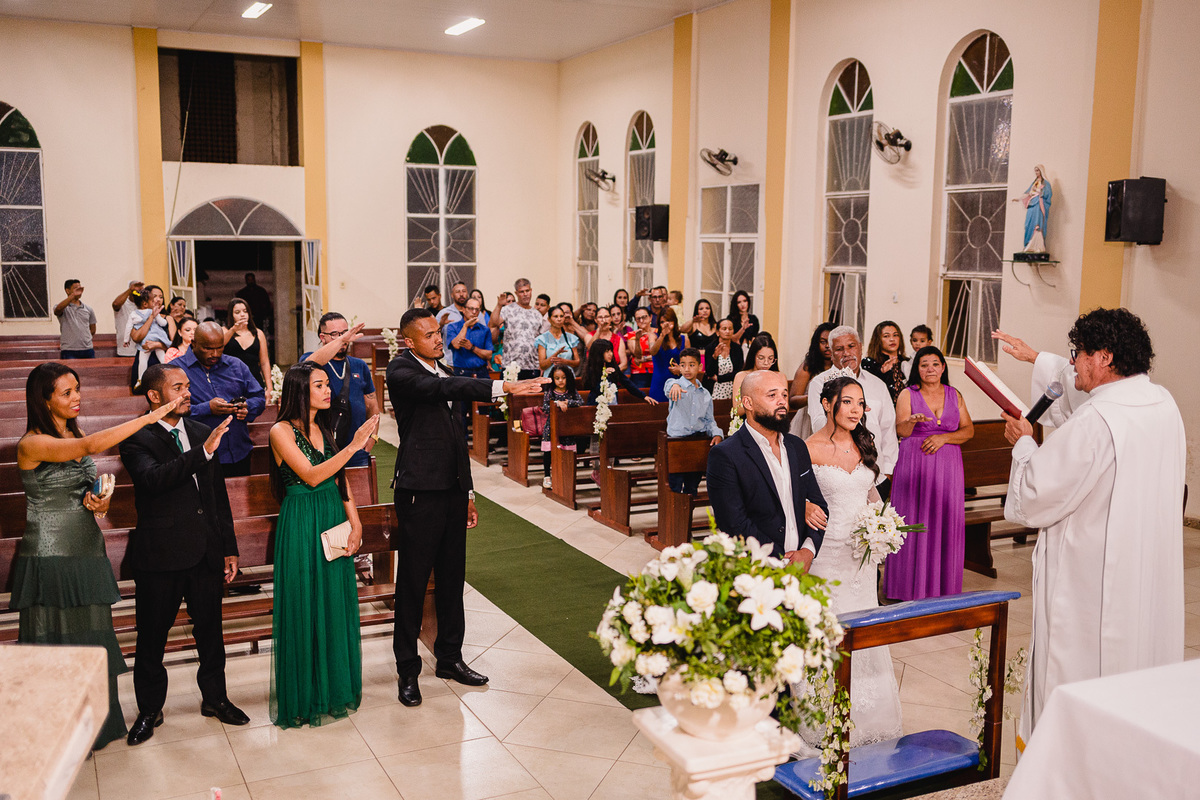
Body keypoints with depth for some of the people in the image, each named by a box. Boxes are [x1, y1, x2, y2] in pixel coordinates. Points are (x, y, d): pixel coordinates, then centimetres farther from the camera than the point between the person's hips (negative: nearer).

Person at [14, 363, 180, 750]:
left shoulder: (74, 436, 11)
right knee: (56, 643, 2)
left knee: (94, 641, 10)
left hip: (88, 554, 7)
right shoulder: (32, 445, -12)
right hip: (51, 560, -7)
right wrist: (149, 418, -28)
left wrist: (100, 503, -4)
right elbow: (91, 446, -28)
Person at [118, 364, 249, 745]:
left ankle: (214, 697, 32)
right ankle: (149, 710, 25)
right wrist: (202, 453, -37)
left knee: (210, 631, 14)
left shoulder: (203, 433, 9)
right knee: (152, 636, 8)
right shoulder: (137, 439, -7)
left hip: (206, 553, 4)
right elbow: (153, 478, -28)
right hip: (160, 556, -4)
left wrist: (229, 549, 13)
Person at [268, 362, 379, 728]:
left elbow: (340, 479, 9)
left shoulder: (323, 429, 10)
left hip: (334, 522, 6)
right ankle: (306, 697, 15)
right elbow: (311, 476, -19)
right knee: (305, 608, 2)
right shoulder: (282, 432, -10)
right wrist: (354, 446, -24)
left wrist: (355, 523, -2)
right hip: (301, 528, -6)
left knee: (336, 603, 11)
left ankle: (335, 687, 25)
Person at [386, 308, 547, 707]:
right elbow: (442, 388, -29)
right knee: (413, 582, 0)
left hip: (452, 489, 8)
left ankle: (449, 657, 27)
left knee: (452, 577, 14)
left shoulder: (444, 372, 15)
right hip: (420, 491, -7)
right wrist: (503, 387, -37)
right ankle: (408, 670, 11)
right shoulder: (401, 371, -8)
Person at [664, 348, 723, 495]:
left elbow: (709, 420, 17)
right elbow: (669, 385, -29)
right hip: (677, 438, -4)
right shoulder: (677, 386, -3)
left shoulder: (705, 394, 12)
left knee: (692, 488, 11)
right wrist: (674, 385, -53)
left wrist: (716, 433, -3)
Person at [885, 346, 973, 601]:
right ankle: (911, 588, 3)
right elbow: (901, 430, -8)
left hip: (947, 466, 3)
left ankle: (943, 587, 10)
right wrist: (913, 420, -30)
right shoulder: (908, 394, 4)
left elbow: (968, 430, 6)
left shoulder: (955, 396, 12)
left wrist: (943, 437, -10)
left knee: (945, 523, 1)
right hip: (914, 465, -2)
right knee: (914, 524, -4)